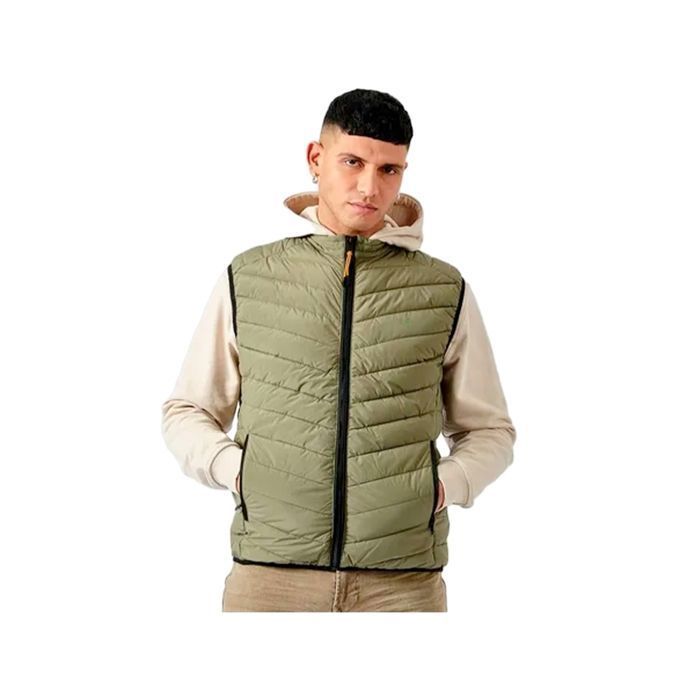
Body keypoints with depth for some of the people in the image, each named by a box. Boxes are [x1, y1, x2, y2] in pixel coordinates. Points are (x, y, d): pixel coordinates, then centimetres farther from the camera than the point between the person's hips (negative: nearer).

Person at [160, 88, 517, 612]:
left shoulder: (445, 292, 8)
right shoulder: (247, 279, 8)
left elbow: (489, 431, 16)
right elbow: (186, 413, 15)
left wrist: (444, 486, -4)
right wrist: (235, 470, -4)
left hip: (403, 581, 0)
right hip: (271, 573, 0)